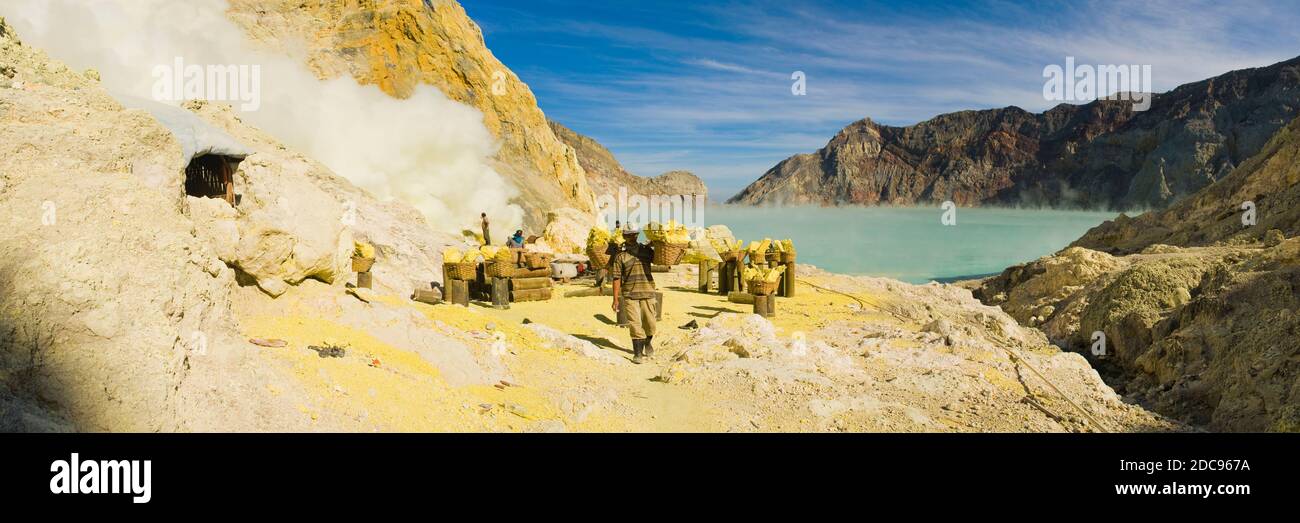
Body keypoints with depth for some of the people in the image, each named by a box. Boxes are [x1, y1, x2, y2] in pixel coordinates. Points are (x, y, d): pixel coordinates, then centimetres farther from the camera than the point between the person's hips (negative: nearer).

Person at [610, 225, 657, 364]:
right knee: (635, 325, -5)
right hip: (629, 294, -2)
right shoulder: (620, 256, 0)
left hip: (647, 292, 3)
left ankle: (648, 344, 35)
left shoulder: (646, 250, 9)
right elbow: (616, 278, -2)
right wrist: (615, 299, -7)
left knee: (650, 323, 8)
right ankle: (638, 353, 1)